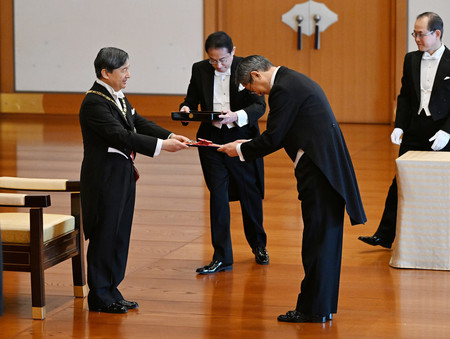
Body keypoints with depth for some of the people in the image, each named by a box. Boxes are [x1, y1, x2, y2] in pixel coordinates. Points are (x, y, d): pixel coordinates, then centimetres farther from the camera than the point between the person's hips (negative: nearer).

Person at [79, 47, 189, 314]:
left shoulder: (119, 97, 12)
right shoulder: (95, 102, -19)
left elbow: (140, 123, 10)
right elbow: (121, 136, -26)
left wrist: (170, 136, -5)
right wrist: (161, 146, -28)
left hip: (123, 176, 9)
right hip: (105, 178, -9)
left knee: (120, 235, 13)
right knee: (105, 235, -1)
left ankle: (111, 292, 22)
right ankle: (100, 297, 9)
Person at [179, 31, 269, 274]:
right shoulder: (200, 70, -1)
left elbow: (259, 105, -13)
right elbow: (192, 98, 10)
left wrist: (236, 116, -31)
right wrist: (186, 109, -14)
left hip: (242, 139, -1)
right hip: (212, 140, 1)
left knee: (250, 194, 12)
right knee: (218, 195, -4)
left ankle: (258, 245, 35)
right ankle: (221, 257, 1)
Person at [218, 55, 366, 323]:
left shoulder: (284, 89, -14)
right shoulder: (293, 81, 19)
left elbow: (273, 138, -13)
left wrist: (240, 150, 0)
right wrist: (248, 145, 18)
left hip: (318, 167, -10)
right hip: (326, 163, 10)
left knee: (318, 238, -5)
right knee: (325, 238, 14)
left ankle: (314, 308, 1)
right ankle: (324, 305, 22)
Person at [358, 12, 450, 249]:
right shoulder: (411, 60, 8)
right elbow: (404, 96, 11)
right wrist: (399, 126, -1)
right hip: (414, 133, 4)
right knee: (399, 184, 5)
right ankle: (385, 235, 10)